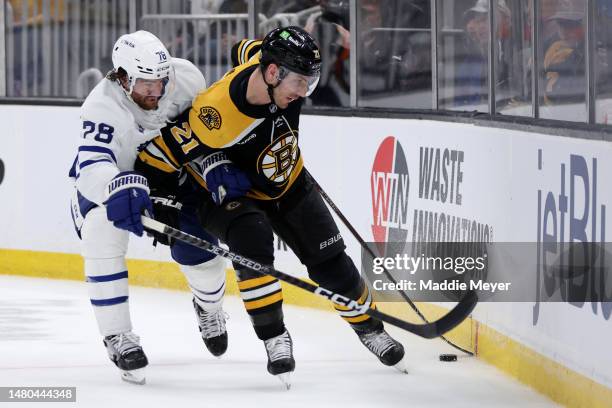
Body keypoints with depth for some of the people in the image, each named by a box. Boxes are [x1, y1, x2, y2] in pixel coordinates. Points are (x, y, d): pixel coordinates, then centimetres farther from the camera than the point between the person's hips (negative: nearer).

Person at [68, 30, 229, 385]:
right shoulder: (103, 107, -38)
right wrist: (119, 189, -71)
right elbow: (92, 168, -50)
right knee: (102, 241, -28)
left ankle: (209, 307, 33)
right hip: (107, 179, -3)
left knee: (198, 248, -5)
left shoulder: (186, 77, -25)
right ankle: (119, 338, -17)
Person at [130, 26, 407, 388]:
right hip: (230, 191, -5)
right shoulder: (216, 112, -40)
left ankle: (369, 327, 28)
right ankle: (274, 338, -22)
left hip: (286, 184, 5)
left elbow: (246, 51, 2)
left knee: (330, 261, 4)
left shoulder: (279, 66, -23)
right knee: (252, 239, -33)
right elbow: (165, 145, -27)